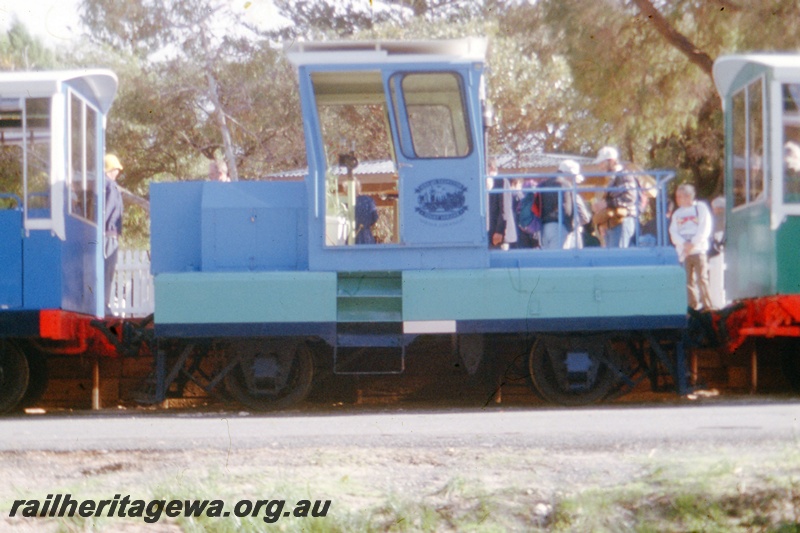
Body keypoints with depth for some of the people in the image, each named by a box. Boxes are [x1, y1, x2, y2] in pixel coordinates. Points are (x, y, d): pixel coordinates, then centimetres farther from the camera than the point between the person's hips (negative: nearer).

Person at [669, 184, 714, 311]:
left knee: (702, 278, -11)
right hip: (684, 252, 4)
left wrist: (693, 243, -12)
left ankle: (707, 306, -10)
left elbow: (705, 228, -4)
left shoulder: (701, 208, 4)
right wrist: (684, 243, -11)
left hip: (698, 249, -4)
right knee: (689, 281, 2)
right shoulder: (677, 213, 17)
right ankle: (694, 307, 7)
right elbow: (673, 233, 7)